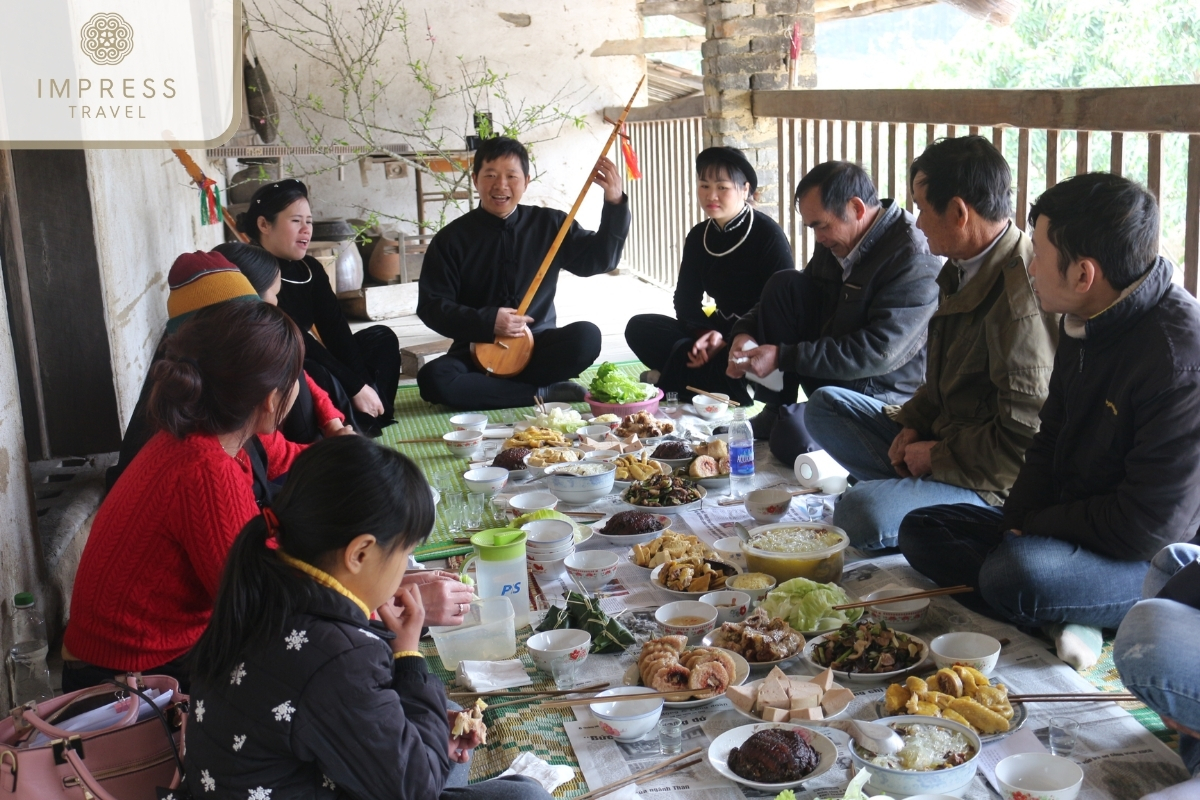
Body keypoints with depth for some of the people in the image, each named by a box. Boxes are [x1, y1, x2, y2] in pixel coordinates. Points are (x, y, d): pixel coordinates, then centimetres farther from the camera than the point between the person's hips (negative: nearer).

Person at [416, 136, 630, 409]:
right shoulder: (451, 239, -1)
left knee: (586, 336, -28)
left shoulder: (549, 225, 4)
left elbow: (601, 259, 3)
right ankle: (543, 393, -20)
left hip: (538, 349, 1)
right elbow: (431, 306, -6)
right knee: (433, 378, -31)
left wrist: (615, 203, -9)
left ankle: (491, 389, -15)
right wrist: (487, 322, -20)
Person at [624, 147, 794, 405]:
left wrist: (728, 342, -23)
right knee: (640, 328, -10)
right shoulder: (698, 236, 7)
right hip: (720, 332, 7)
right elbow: (686, 301, 5)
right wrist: (708, 334, -18)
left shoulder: (768, 235, -11)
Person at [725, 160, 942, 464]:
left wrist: (782, 357, -27)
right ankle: (774, 413, -3)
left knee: (793, 437, -34)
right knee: (783, 285, -7)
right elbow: (785, 298, 15)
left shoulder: (914, 260, -22)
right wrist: (745, 332, -7)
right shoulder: (837, 242, 3)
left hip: (878, 392, -8)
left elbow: (877, 353, -28)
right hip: (834, 369, 8)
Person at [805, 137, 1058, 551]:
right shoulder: (966, 270, 6)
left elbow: (1025, 439, -26)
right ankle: (911, 485, -4)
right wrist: (913, 424, 3)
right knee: (825, 405, 11)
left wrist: (939, 457, -15)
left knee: (862, 512, -32)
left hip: (996, 486, -10)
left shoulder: (1023, 300, -26)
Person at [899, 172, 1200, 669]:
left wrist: (1032, 529, -14)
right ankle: (1057, 619, -10)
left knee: (1016, 575, -38)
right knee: (921, 531, 3)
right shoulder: (1085, 325, 5)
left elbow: (1150, 525, -26)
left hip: (1155, 562, -10)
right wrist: (1016, 523, -2)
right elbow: (1050, 442, 14)